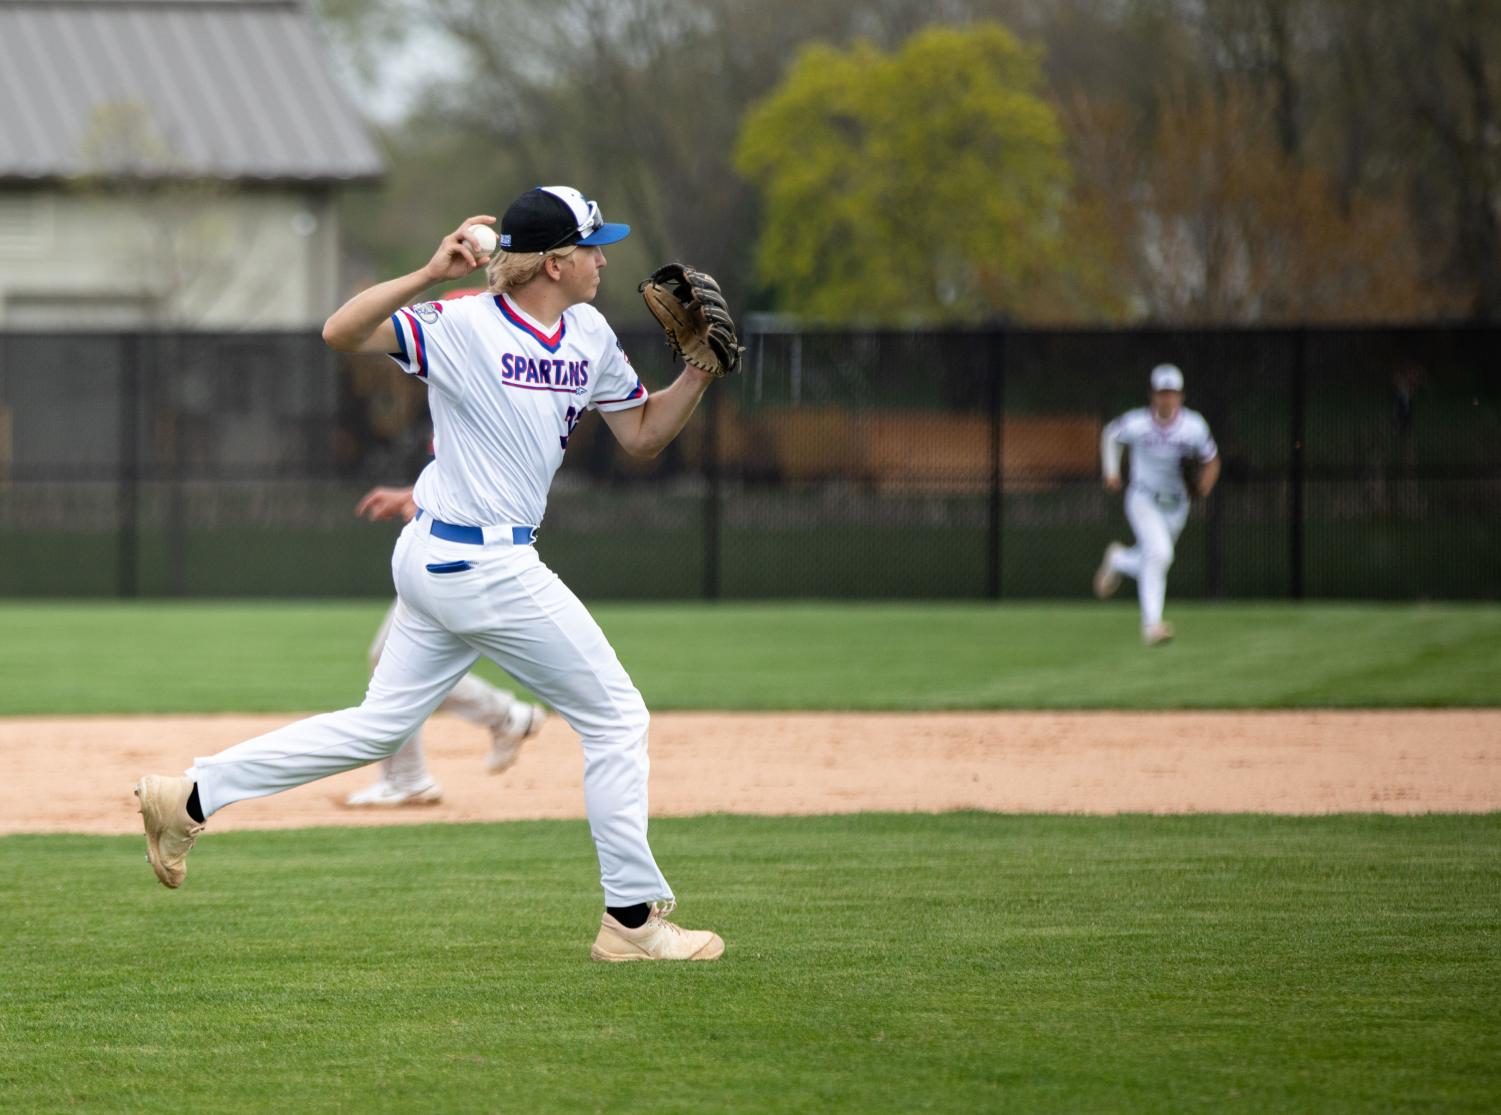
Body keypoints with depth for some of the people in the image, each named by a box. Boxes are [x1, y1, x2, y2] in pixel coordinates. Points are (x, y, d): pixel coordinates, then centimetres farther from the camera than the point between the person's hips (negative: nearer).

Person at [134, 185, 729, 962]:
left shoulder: (590, 338, 9)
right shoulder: (461, 327, -15)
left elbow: (642, 436, 16)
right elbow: (341, 332, -23)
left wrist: (700, 372, 1)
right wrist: (428, 277, -35)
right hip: (484, 568, -9)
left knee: (378, 726, 12)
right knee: (616, 718, -2)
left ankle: (191, 796, 16)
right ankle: (633, 918, 5)